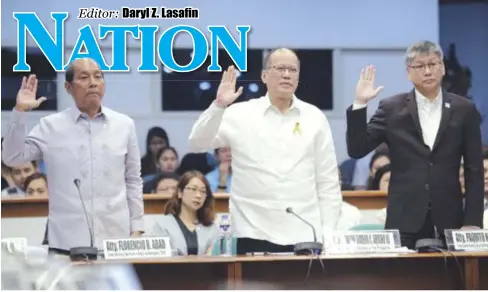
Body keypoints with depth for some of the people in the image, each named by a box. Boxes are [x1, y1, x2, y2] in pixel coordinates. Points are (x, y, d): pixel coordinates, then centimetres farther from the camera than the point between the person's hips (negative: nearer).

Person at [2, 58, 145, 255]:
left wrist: (137, 228, 7)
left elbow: (133, 180, 11)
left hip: (115, 240, 2)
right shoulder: (51, 125, 3)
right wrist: (20, 112, -11)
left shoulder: (124, 125, 8)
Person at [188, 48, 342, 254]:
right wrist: (219, 105, -16)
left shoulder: (314, 117, 8)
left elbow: (328, 181, 9)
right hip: (255, 235, -1)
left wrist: (328, 234, 3)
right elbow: (197, 144, -3)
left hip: (305, 236, 1)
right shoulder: (241, 114, 4)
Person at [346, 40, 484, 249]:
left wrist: (473, 222, -2)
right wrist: (360, 104, -10)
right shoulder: (392, 109, 5)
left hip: (448, 220, 1)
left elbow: (474, 170, 5)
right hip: (404, 220, 0)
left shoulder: (463, 110, 5)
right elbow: (357, 150, 1)